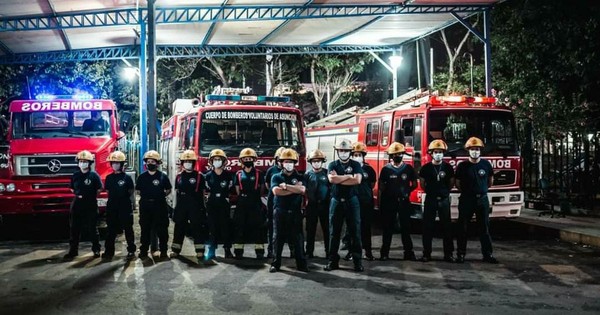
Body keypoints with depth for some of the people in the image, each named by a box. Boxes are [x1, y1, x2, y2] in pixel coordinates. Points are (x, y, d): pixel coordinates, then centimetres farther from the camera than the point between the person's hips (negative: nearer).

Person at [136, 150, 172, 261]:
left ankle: (163, 251, 11)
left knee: (162, 229, 2)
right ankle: (143, 251, 15)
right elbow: (138, 190, 14)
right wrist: (145, 196, 4)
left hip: (160, 206, -1)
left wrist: (161, 196, -2)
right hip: (145, 206, 2)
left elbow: (168, 190, 7)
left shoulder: (163, 176, 0)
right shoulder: (142, 177, 5)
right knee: (145, 229, 7)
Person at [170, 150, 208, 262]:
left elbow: (202, 192, 1)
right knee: (179, 228, 8)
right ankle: (175, 250, 17)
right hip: (181, 206, 3)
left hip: (195, 206, -3)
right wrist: (176, 206, 10)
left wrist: (202, 206, -2)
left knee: (197, 228, -3)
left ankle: (200, 252, -1)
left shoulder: (199, 176, -1)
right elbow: (176, 192, 14)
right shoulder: (179, 176, 9)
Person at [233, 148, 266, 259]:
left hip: (255, 204, -1)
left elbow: (261, 189, 7)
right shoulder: (238, 174, 7)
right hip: (242, 204, 1)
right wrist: (243, 198, 5)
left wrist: (255, 197, 5)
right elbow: (237, 190, 10)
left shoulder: (258, 174, 4)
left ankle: (259, 251, 3)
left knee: (257, 227, -1)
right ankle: (238, 251, 6)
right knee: (239, 227, 1)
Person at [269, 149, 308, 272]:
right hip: (280, 211, 0)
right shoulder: (276, 177, 7)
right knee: (278, 238, 3)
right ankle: (275, 263, 10)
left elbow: (302, 190, -12)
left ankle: (301, 263, 8)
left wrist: (285, 186, -13)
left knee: (298, 238, 2)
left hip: (295, 212, 1)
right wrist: (294, 189, -10)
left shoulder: (299, 177, 9)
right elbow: (276, 191, -12)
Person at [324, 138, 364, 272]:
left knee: (355, 231, -1)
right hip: (336, 201, 1)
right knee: (334, 232, 5)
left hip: (352, 201, -1)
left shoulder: (355, 165, 3)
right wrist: (348, 176, -11)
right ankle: (333, 260, 11)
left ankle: (357, 260, 4)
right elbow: (332, 179, -14)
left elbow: (357, 180, -15)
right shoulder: (333, 165, 6)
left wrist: (339, 179, -12)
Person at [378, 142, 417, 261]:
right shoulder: (386, 169, 3)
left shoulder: (408, 168, 5)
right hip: (389, 201, -1)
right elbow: (381, 186, 5)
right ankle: (384, 252, 7)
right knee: (388, 228, 3)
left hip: (403, 201, 1)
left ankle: (408, 252, 8)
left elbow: (414, 184, 11)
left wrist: (406, 192, -3)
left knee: (405, 227, 3)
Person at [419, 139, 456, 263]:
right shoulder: (426, 168, 0)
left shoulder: (448, 167, 1)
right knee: (428, 227, 1)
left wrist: (444, 191, 5)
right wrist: (430, 191, 6)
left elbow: (451, 183, 11)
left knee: (447, 227, 2)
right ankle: (426, 254, 7)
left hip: (444, 200, 0)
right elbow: (422, 184, 9)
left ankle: (448, 254, 8)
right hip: (430, 200, 0)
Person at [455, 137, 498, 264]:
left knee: (484, 229, 6)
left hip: (482, 200, 2)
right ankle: (461, 254, 9)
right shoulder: (462, 166, -3)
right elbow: (458, 183, 6)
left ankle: (487, 254, 11)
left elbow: (490, 181, 17)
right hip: (466, 200, -2)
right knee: (462, 228, 2)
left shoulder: (486, 164, 2)